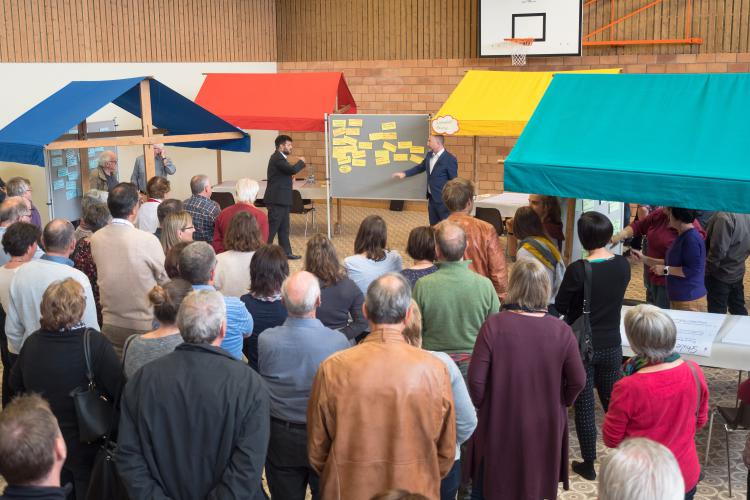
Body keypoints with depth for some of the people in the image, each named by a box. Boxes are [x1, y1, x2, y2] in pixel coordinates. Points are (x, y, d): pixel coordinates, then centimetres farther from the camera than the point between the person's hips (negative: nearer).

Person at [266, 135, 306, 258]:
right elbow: (293, 169, -28)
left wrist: (290, 176, 5)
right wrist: (301, 162, -10)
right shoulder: (277, 158, -17)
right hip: (276, 199, -10)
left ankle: (286, 252, 20)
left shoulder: (279, 157, 15)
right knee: (272, 228, -4)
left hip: (281, 199, 10)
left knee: (284, 228, 14)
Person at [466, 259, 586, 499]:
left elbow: (476, 378, -17)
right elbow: (577, 381, -6)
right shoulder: (561, 331, -13)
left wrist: (482, 405, 3)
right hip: (545, 427, 2)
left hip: (498, 426, -1)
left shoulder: (493, 325, -18)